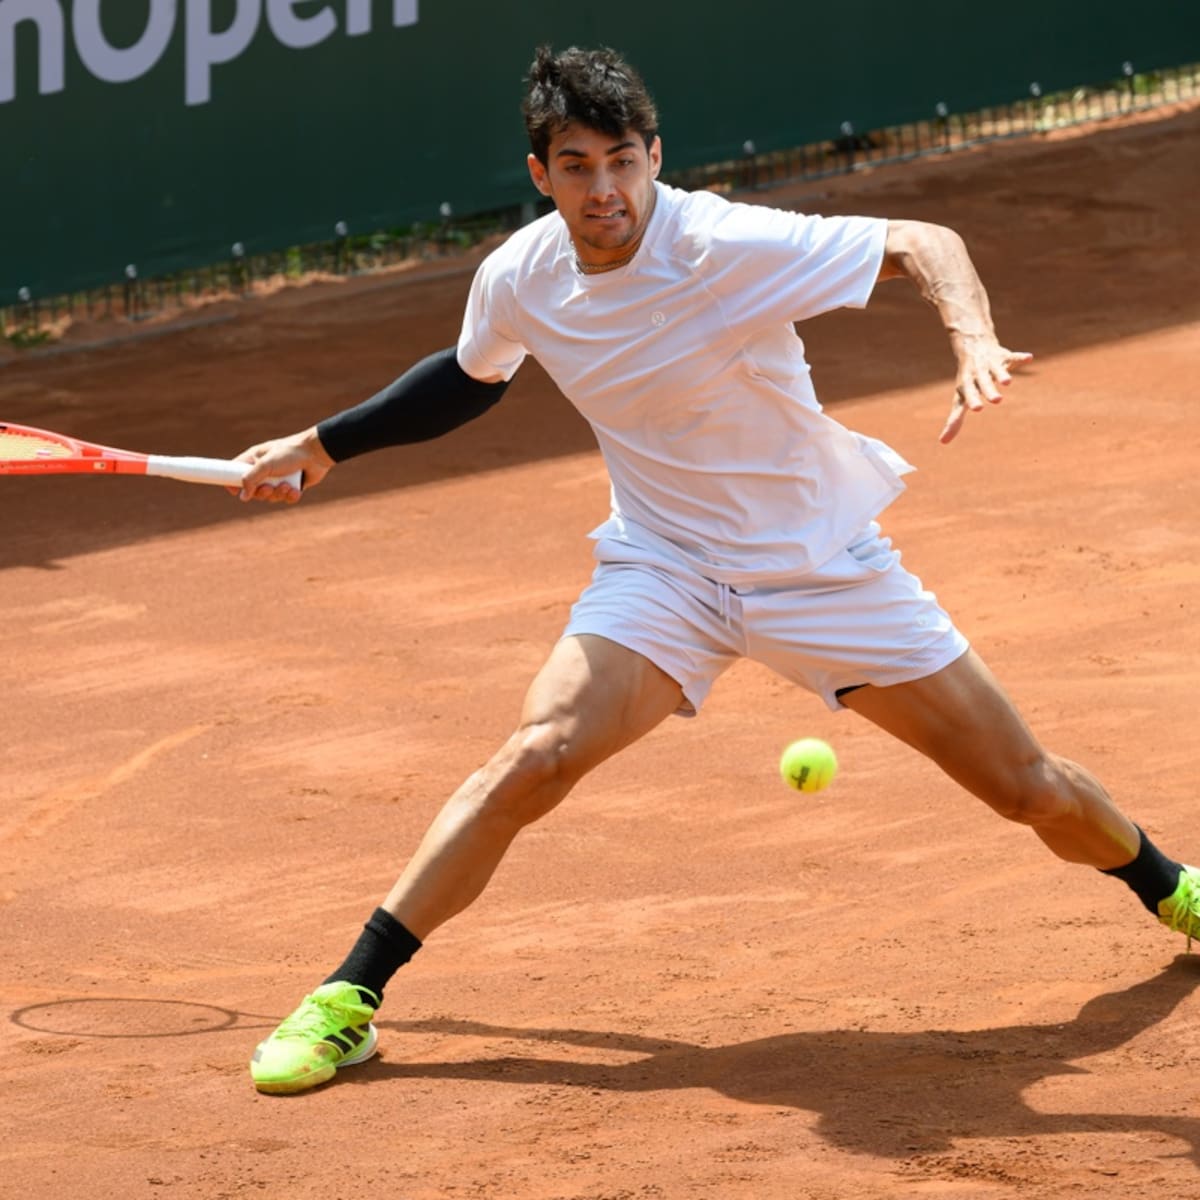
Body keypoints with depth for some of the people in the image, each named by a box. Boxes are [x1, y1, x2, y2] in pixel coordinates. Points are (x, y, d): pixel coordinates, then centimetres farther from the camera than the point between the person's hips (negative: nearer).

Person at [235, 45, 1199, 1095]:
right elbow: (471, 379, 15)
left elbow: (924, 244, -23)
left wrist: (975, 343, -43)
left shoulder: (725, 246, -25)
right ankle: (347, 1001, -16)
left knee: (1030, 789, 3)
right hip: (663, 566, 2)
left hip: (827, 564, -2)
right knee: (538, 756, -22)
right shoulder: (518, 281, -9)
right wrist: (324, 444, 19)